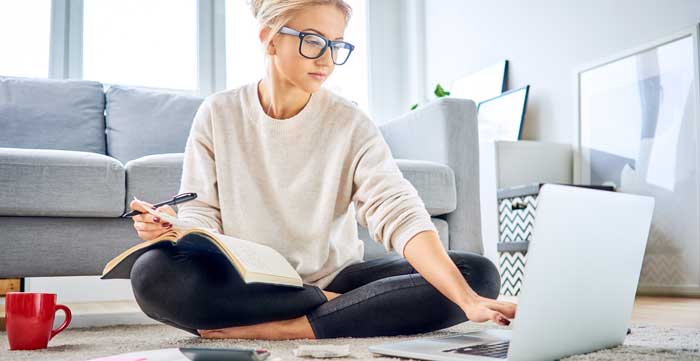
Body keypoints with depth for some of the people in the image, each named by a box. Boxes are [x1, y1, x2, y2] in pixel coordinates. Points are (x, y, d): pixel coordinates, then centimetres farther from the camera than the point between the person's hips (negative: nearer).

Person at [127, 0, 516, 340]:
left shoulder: (351, 124, -6)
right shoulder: (218, 115, -2)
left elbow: (399, 214, -19)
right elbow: (202, 214, -1)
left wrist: (468, 299, -33)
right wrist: (172, 228, -26)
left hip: (334, 277, 1)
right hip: (243, 283, 0)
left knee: (478, 272, -18)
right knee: (154, 274, -31)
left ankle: (282, 328, -23)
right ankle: (340, 308, -16)